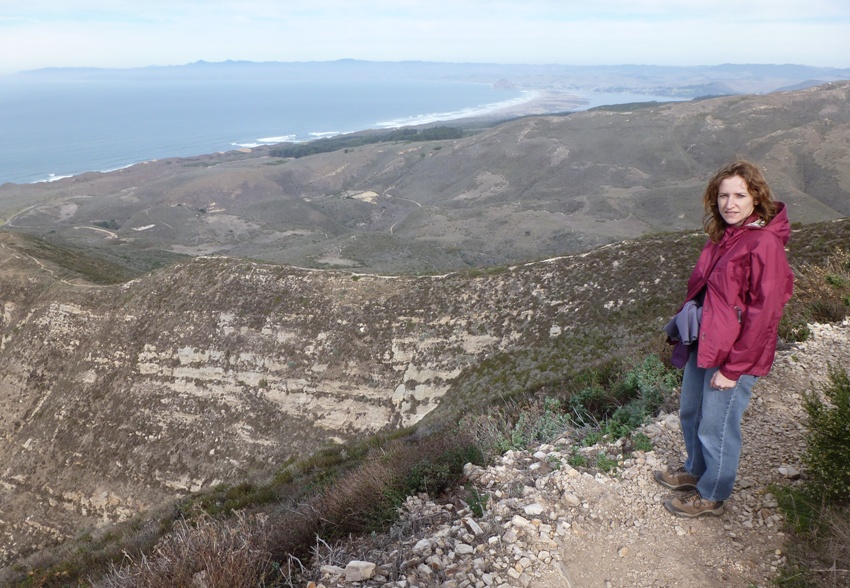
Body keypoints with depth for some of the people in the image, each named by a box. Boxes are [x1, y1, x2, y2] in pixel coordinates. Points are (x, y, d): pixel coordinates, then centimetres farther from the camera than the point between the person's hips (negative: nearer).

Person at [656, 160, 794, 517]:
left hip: (735, 356, -8)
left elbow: (764, 314, -23)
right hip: (703, 344, 8)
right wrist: (686, 321, 10)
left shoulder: (764, 244, -23)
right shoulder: (724, 235, 4)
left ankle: (711, 496, 33)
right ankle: (696, 470, 49)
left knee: (716, 428, 9)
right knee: (690, 413, 23)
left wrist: (733, 368, -20)